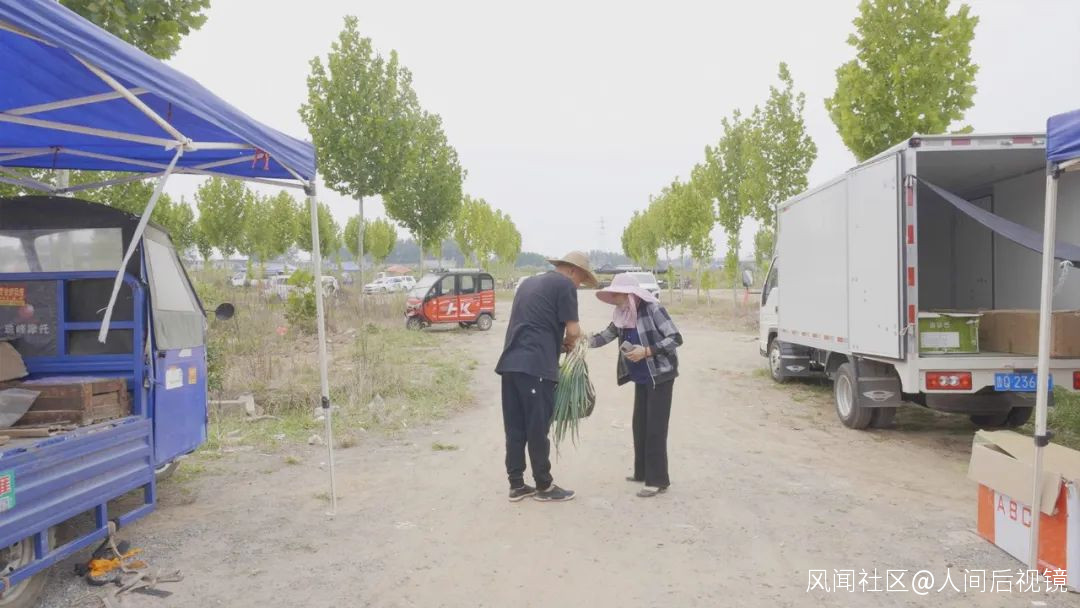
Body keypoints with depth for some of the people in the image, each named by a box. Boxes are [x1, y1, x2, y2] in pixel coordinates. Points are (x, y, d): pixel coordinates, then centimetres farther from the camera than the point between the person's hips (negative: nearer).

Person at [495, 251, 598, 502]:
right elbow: (573, 331, -7)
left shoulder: (529, 282, 23)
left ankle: (516, 484, 16)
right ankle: (544, 486, 12)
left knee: (515, 428, 10)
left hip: (511, 362, 8)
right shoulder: (565, 285, -1)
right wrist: (569, 343, 15)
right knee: (537, 428, 2)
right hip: (535, 366, -8)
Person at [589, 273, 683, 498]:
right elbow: (604, 336, 6)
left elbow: (676, 338, -20)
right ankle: (642, 472, 24)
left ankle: (658, 480, -1)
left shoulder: (652, 309, -19)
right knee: (640, 425, 12)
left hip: (660, 375, -8)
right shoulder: (623, 315, 3)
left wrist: (647, 351, -27)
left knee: (655, 427, -7)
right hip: (641, 378, 8)